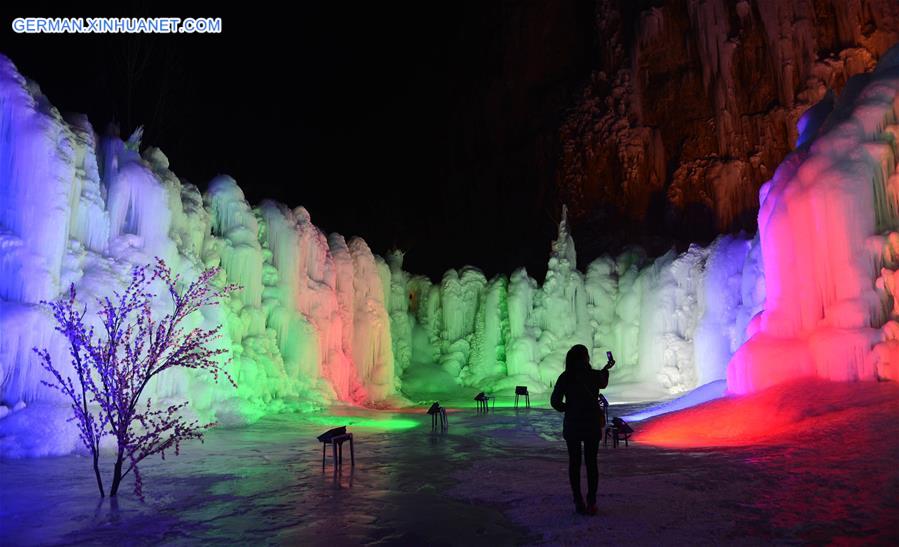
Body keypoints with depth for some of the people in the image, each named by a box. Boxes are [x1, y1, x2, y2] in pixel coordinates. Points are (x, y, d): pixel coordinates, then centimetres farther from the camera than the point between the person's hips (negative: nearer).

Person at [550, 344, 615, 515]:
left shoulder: (564, 378, -7)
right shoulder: (595, 376, -9)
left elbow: (555, 401, -8)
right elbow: (603, 384, 15)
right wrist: (606, 369, 32)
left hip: (572, 425, 1)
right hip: (591, 425, 0)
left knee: (574, 463, 10)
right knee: (591, 463, 11)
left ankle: (578, 502, 14)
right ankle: (591, 503, 13)